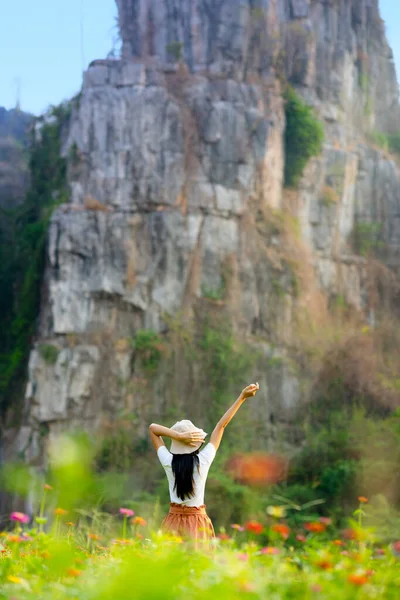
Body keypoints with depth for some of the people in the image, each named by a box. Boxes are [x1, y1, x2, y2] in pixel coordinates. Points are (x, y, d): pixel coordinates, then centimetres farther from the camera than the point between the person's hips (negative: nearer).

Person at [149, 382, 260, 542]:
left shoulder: (169, 462, -7)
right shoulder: (203, 461, -10)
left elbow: (152, 428, -1)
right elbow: (221, 425, -4)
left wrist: (177, 435, -15)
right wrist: (242, 397, 1)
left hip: (174, 522, 1)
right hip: (197, 522, -1)